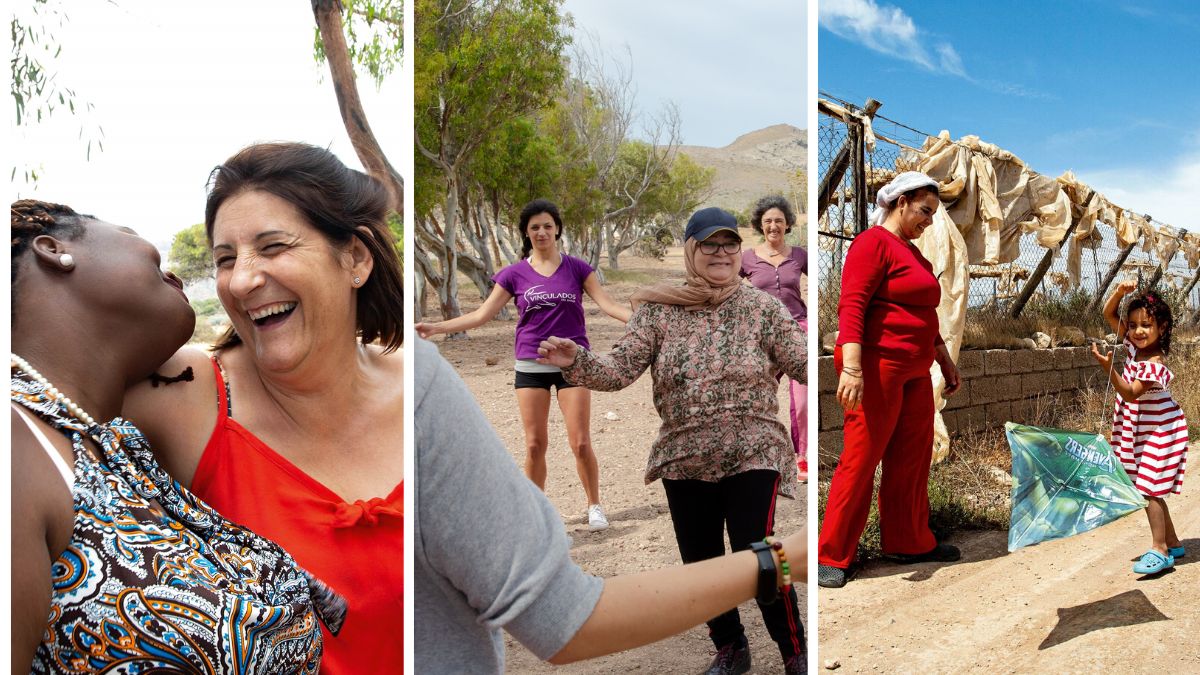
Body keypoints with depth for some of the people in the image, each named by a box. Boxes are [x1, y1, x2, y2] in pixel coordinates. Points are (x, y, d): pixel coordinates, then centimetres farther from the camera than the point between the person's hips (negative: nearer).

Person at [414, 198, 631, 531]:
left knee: (581, 443, -3)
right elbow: (481, 314, 2)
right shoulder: (515, 274, 4)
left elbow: (609, 304, -1)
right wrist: (435, 327, -7)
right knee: (535, 444, 3)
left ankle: (594, 506, 17)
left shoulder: (577, 268, 3)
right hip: (531, 366, 1)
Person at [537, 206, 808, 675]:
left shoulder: (762, 308, -2)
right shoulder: (657, 310, 1)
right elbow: (621, 369, -6)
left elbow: (801, 363, -6)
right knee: (699, 561, 12)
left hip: (752, 455, -2)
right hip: (683, 459, 3)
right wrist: (574, 362, -24)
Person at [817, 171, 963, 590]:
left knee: (912, 460, 13)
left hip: (914, 373, 10)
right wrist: (851, 368, -28)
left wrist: (945, 361, 29)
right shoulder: (874, 243, -9)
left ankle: (910, 543, 27)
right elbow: (851, 306, -19)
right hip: (876, 367, -9)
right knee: (861, 460, -6)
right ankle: (831, 556, 3)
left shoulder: (912, 253, 21)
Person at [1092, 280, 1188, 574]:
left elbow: (1130, 393, -26)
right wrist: (1120, 291, -18)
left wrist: (1107, 366, -39)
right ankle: (1172, 543, 27)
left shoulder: (1154, 365, -23)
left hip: (1158, 431, -9)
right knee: (1149, 489, 15)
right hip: (1142, 430, 9)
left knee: (1149, 489, -8)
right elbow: (1109, 314, 0)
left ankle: (1160, 550, 1)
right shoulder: (1136, 345, 0)